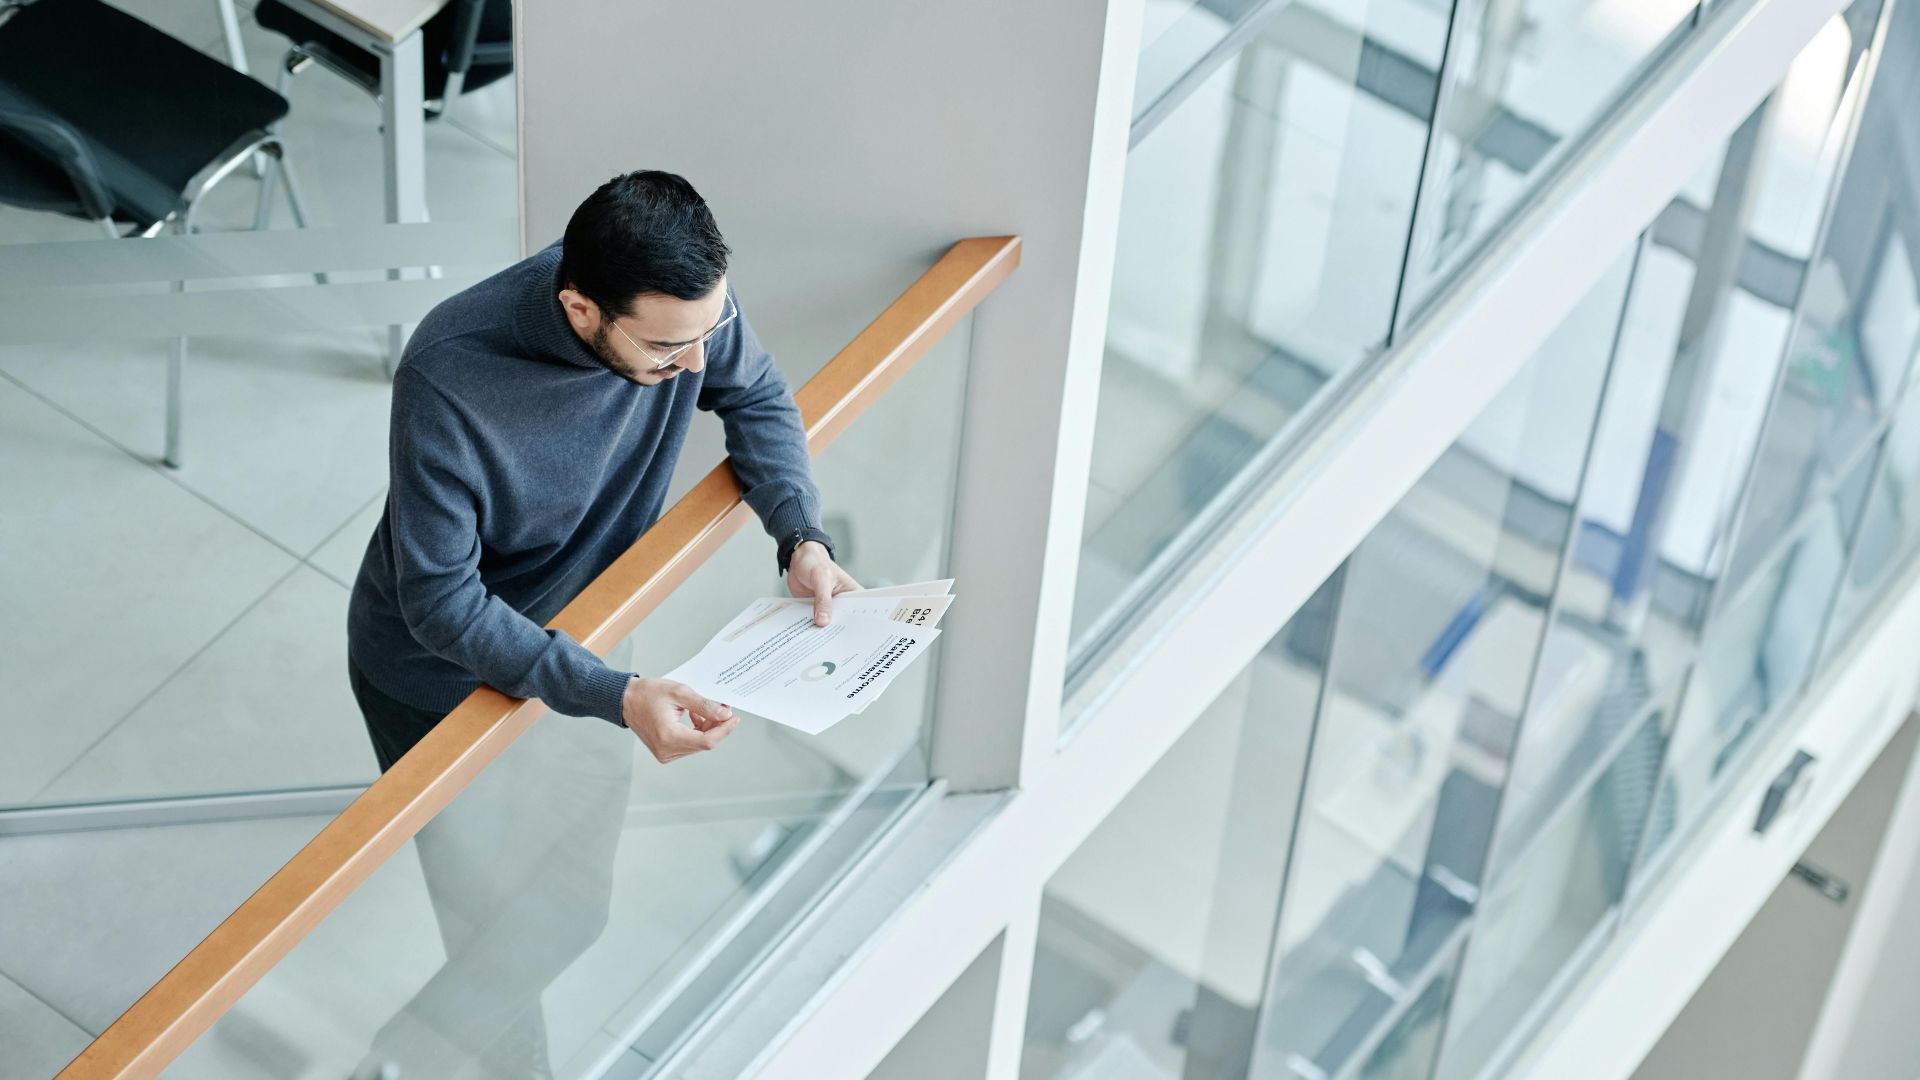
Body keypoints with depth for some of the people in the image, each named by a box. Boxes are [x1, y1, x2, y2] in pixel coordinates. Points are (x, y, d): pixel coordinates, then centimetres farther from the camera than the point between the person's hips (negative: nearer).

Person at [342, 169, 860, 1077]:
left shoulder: (688, 299, -24)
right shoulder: (450, 377, -38)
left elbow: (756, 398, -1)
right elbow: (442, 602, -31)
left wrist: (802, 536, -18)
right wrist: (616, 696, -41)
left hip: (579, 636, 5)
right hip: (442, 678, -5)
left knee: (577, 917, 17)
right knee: (507, 964, -1)